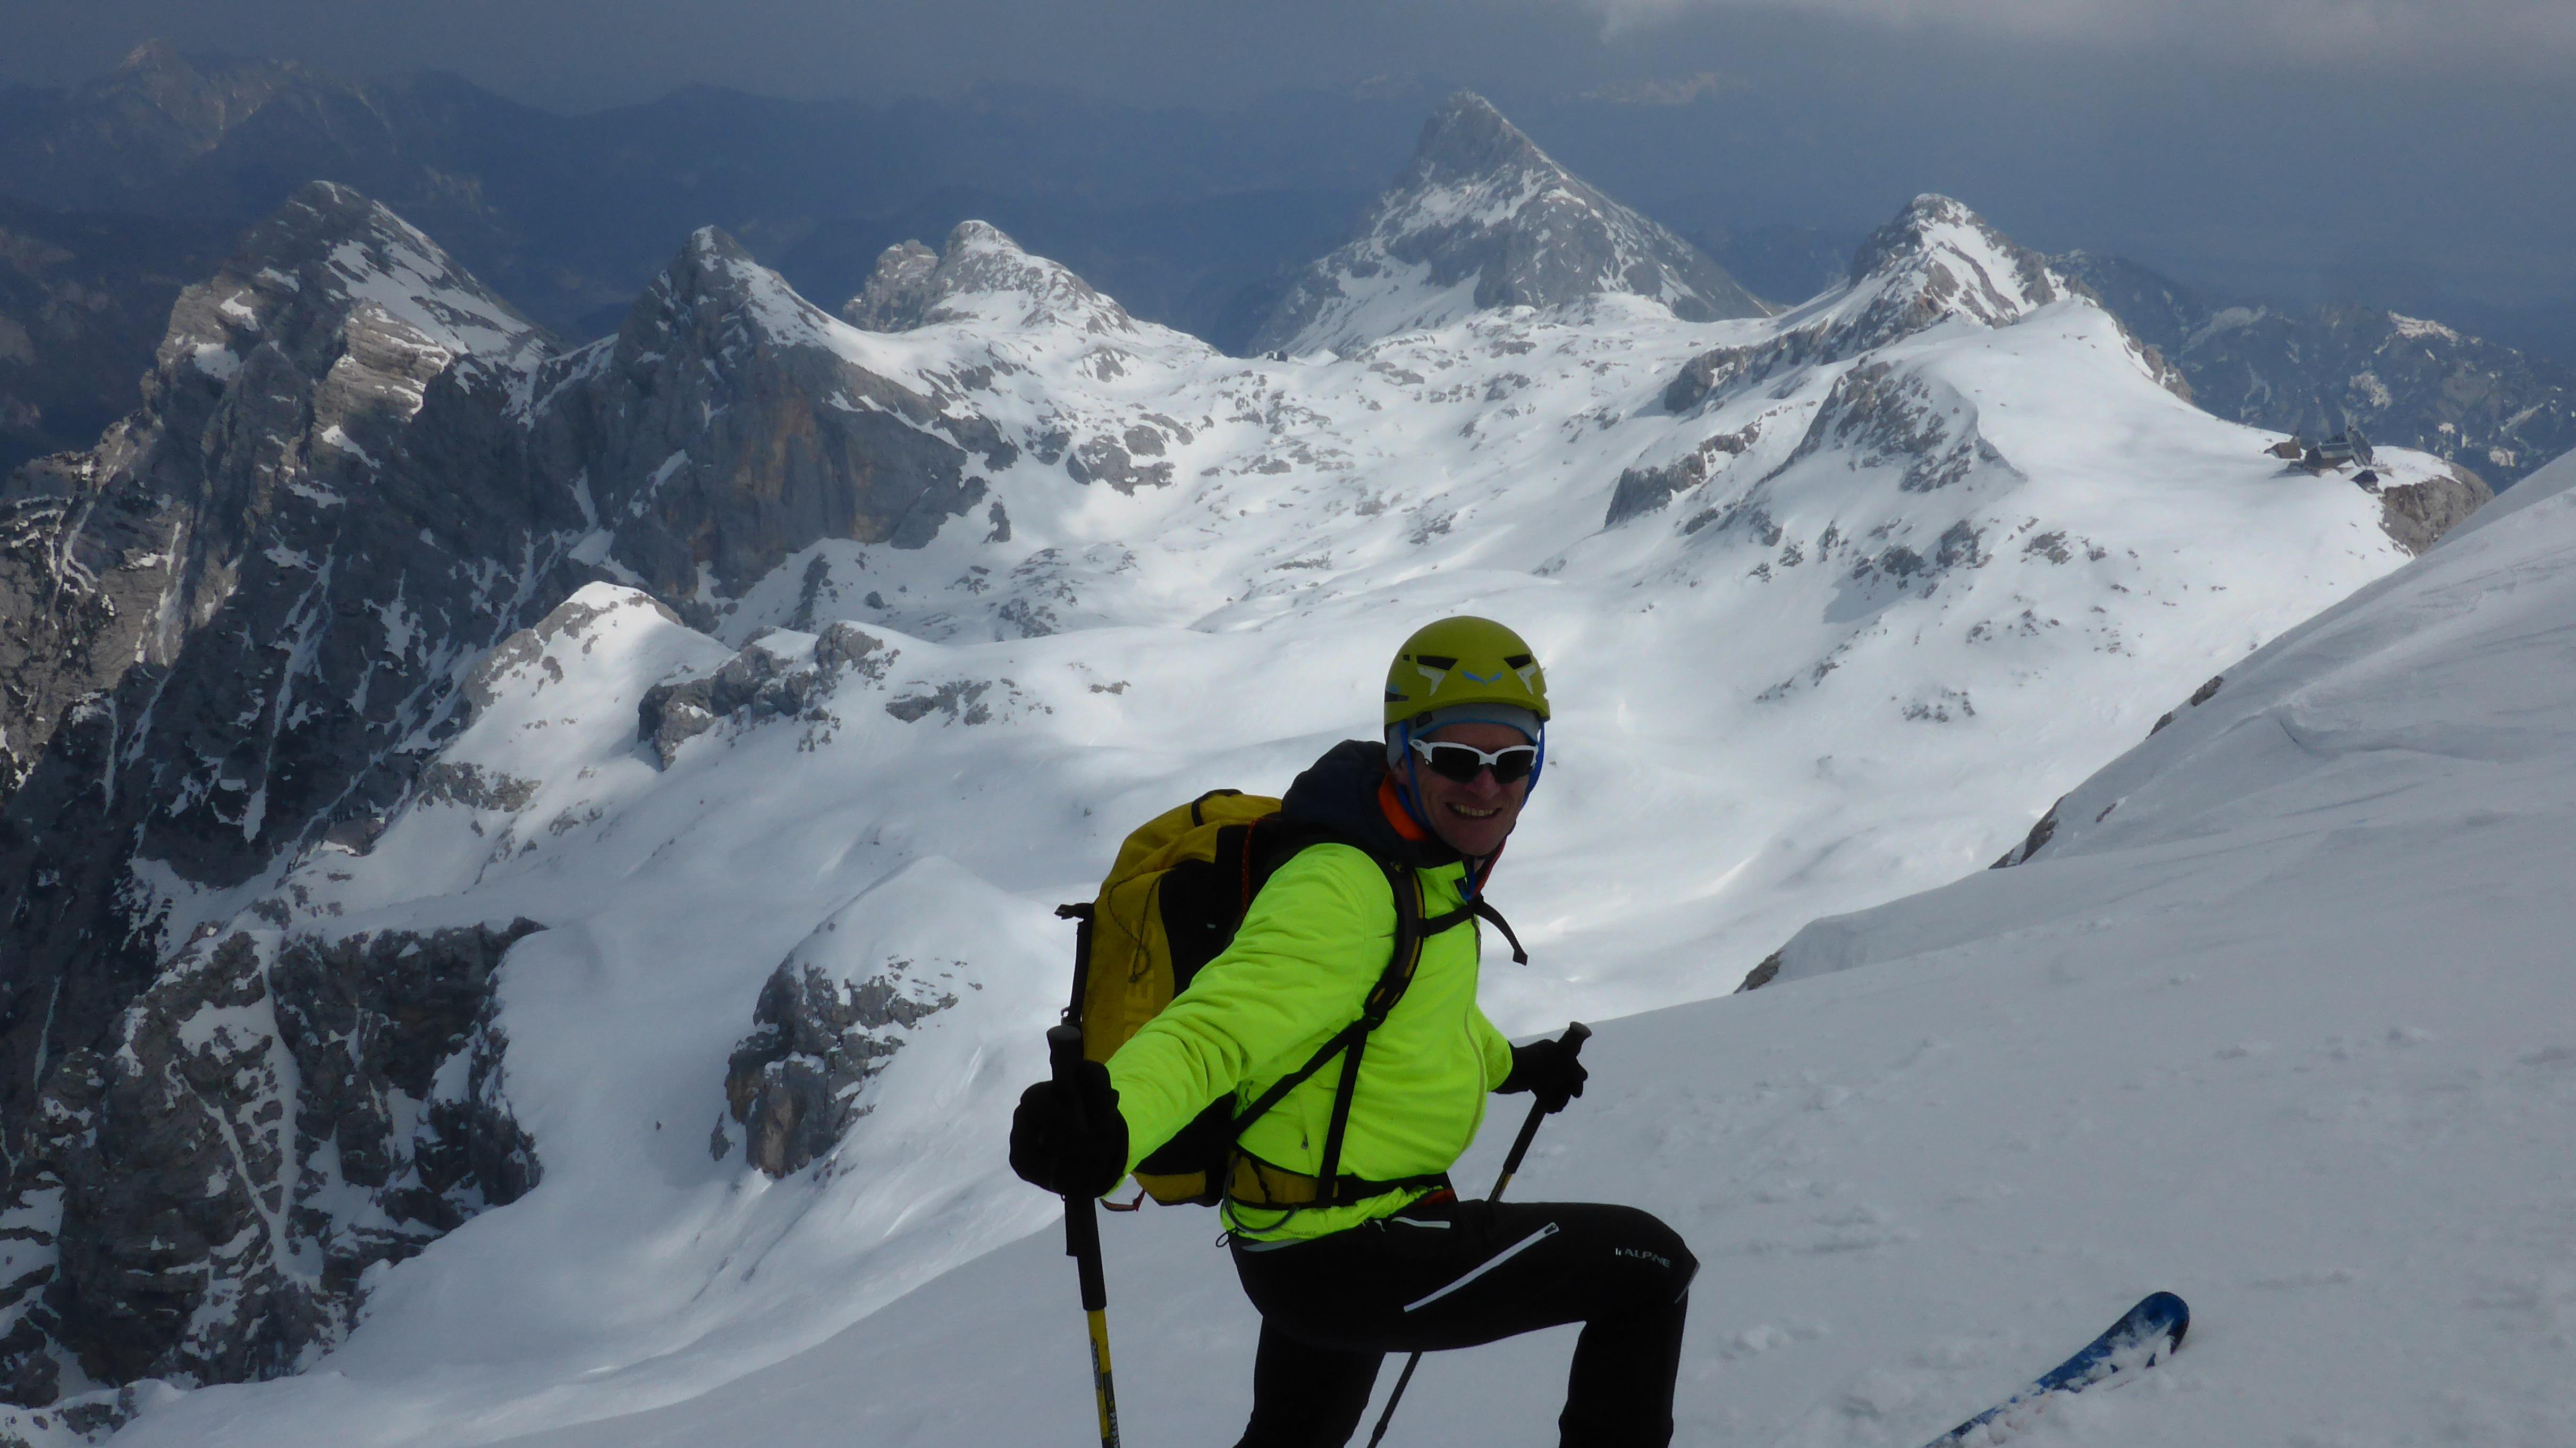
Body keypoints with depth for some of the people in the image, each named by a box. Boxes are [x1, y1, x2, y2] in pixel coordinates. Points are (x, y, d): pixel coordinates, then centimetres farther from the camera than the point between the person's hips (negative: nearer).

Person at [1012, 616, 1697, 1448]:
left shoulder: (1430, 866, 4)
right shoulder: (1344, 893, -26)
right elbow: (1219, 1025, -40)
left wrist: (1509, 1065, 43)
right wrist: (1110, 1123, -60)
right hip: (1350, 1260, -10)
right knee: (1649, 1264, -3)